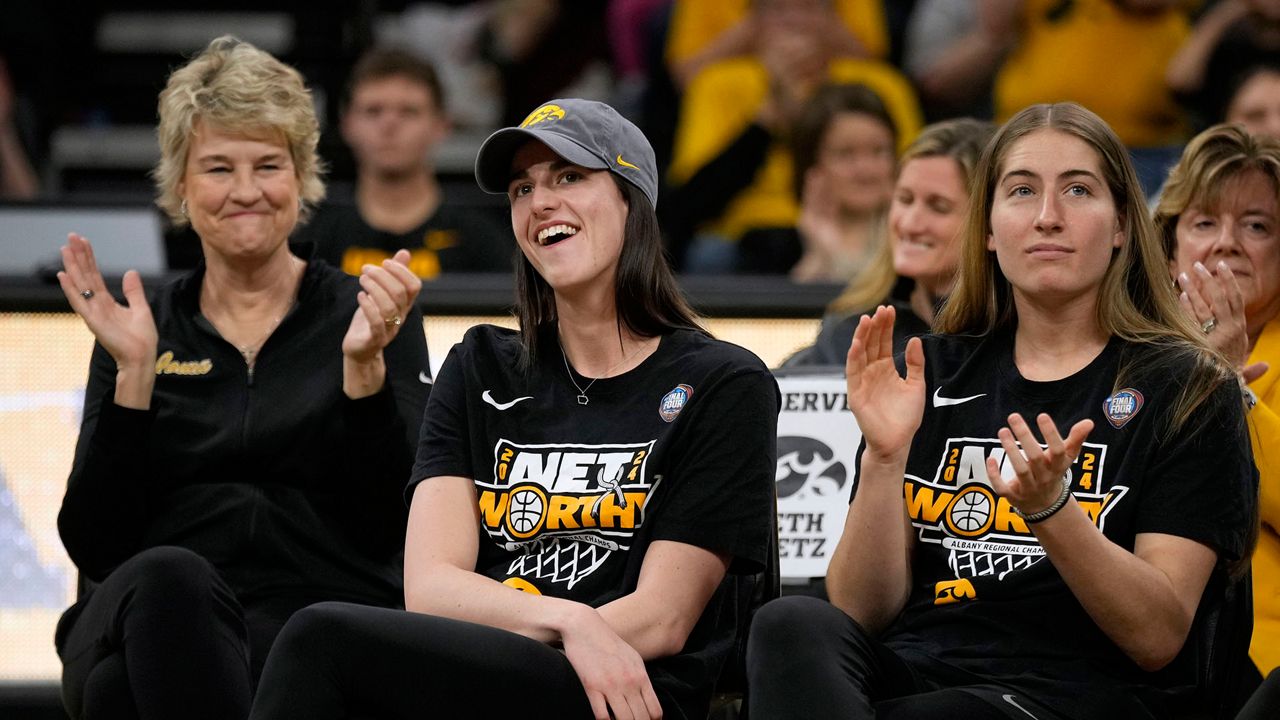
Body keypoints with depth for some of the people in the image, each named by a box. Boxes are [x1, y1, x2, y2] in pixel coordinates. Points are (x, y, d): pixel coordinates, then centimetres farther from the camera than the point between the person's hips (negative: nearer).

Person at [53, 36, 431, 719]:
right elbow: (95, 546, 5)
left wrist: (365, 364, -12)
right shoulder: (141, 331, 17)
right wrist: (133, 373, -4)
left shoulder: (363, 315, 13)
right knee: (168, 578, -38)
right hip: (152, 623, 3)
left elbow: (393, 525, 0)